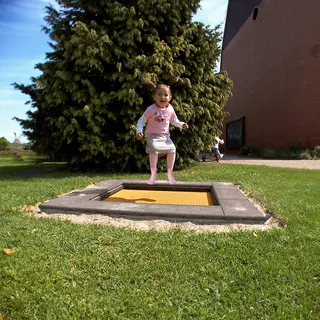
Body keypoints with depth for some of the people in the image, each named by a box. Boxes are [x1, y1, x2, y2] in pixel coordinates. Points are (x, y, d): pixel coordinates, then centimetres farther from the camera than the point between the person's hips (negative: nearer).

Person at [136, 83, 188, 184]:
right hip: (152, 135, -4)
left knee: (172, 149, -12)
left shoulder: (170, 109, -1)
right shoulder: (151, 109, -14)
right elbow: (141, 121, -8)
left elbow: (174, 121, 14)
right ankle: (153, 174, -14)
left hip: (165, 135, 4)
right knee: (154, 149, -29)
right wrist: (139, 131, -23)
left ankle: (170, 174, 5)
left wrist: (182, 124, -2)